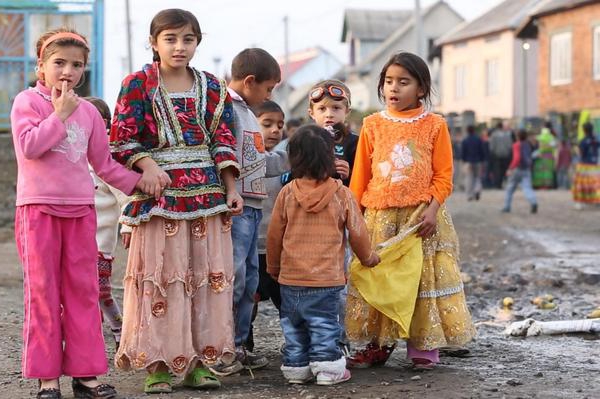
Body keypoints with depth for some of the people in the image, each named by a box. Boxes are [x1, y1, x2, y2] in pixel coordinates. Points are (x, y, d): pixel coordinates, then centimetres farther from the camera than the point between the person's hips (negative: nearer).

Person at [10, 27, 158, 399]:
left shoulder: (88, 111, 12)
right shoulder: (28, 101, -3)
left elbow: (104, 162, 17)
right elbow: (28, 146, -18)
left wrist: (136, 180, 6)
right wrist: (60, 114, -14)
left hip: (80, 208, 5)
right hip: (39, 207, -4)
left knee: (83, 290, 5)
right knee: (43, 290, 0)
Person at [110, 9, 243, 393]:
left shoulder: (212, 88, 11)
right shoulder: (138, 84, 1)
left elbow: (224, 142, 10)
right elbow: (122, 141, -2)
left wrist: (231, 189, 2)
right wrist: (148, 168, -16)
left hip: (207, 193, 4)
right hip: (159, 194, -3)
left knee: (208, 273, 3)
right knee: (160, 274, -4)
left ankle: (199, 361, 11)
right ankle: (158, 364, 3)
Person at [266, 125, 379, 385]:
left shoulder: (287, 193, -3)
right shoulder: (341, 194, -6)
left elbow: (274, 235, 3)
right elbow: (357, 232, 1)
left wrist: (273, 267, 19)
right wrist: (368, 257, 20)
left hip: (290, 278, 2)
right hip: (327, 279, -2)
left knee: (293, 325, 12)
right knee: (324, 325, 4)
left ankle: (296, 367, 14)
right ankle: (328, 367, 1)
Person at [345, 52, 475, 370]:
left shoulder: (434, 125, 1)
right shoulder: (372, 125, 6)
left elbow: (443, 176, 0)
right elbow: (360, 174, 9)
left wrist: (432, 209, -13)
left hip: (420, 216, -2)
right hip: (379, 218, 2)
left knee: (421, 278, 0)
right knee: (377, 279, 5)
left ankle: (423, 345, 8)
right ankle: (378, 344, 15)